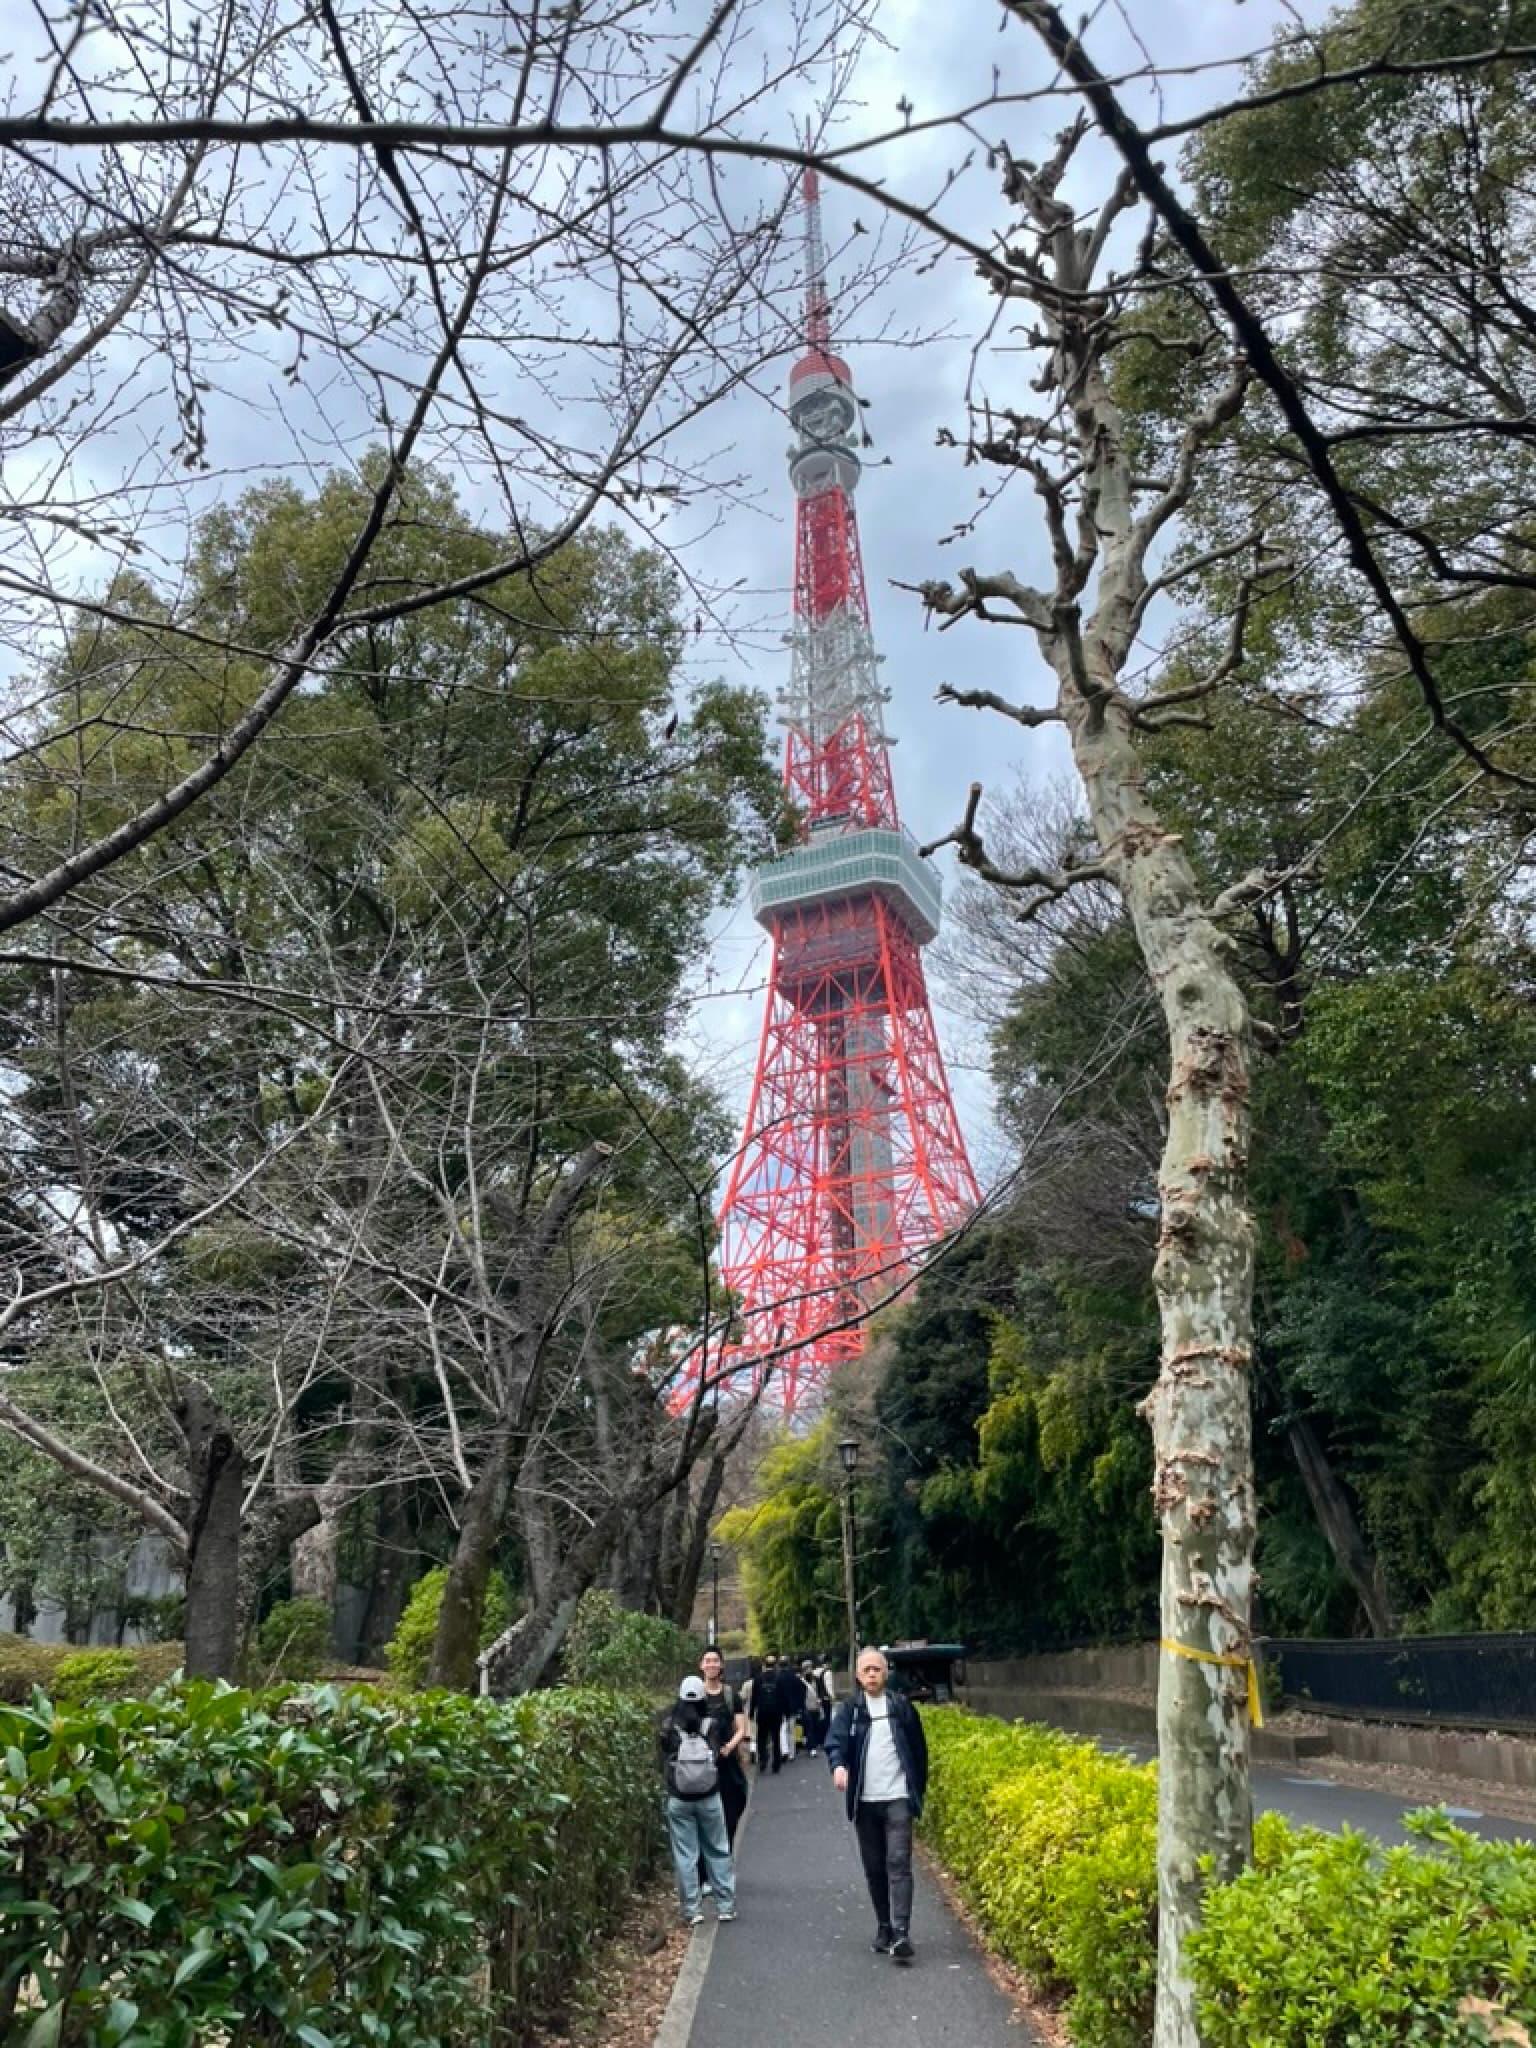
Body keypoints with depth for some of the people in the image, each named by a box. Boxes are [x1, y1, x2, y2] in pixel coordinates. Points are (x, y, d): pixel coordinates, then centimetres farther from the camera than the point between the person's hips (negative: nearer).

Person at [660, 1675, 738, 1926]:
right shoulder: (711, 1724, -9)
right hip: (709, 1797, 1)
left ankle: (692, 1909, 11)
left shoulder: (669, 1725, -9)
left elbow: (663, 1757, 2)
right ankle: (726, 1905, 18)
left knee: (685, 1855, 9)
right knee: (718, 1851, 14)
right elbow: (718, 1756, 0)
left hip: (678, 1799, 0)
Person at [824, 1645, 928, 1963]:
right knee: (874, 1868, 10)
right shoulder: (850, 1709, 2)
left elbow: (919, 1749, 9)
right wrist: (837, 1765, -34)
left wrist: (919, 1791, 8)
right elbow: (835, 1740, -14)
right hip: (865, 1802, 2)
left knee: (898, 1863, -11)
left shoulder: (902, 1706, 2)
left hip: (898, 1798, -2)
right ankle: (884, 1929, 23)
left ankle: (901, 1934, -14)